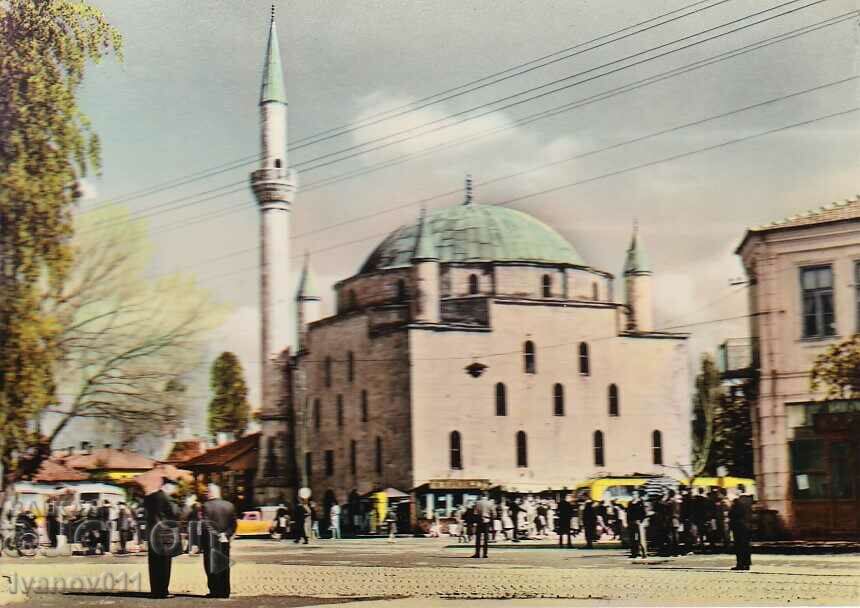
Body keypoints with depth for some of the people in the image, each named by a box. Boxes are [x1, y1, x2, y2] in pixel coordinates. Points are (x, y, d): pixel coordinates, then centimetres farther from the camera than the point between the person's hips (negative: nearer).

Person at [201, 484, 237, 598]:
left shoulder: (206, 506, -10)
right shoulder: (229, 505, 5)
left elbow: (206, 525, -16)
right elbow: (233, 524, 2)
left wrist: (218, 535, -13)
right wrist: (226, 535, -3)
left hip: (211, 542, -5)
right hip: (225, 542, 5)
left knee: (212, 567, 2)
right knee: (224, 567, 11)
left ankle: (215, 591, 0)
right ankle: (225, 592, 12)